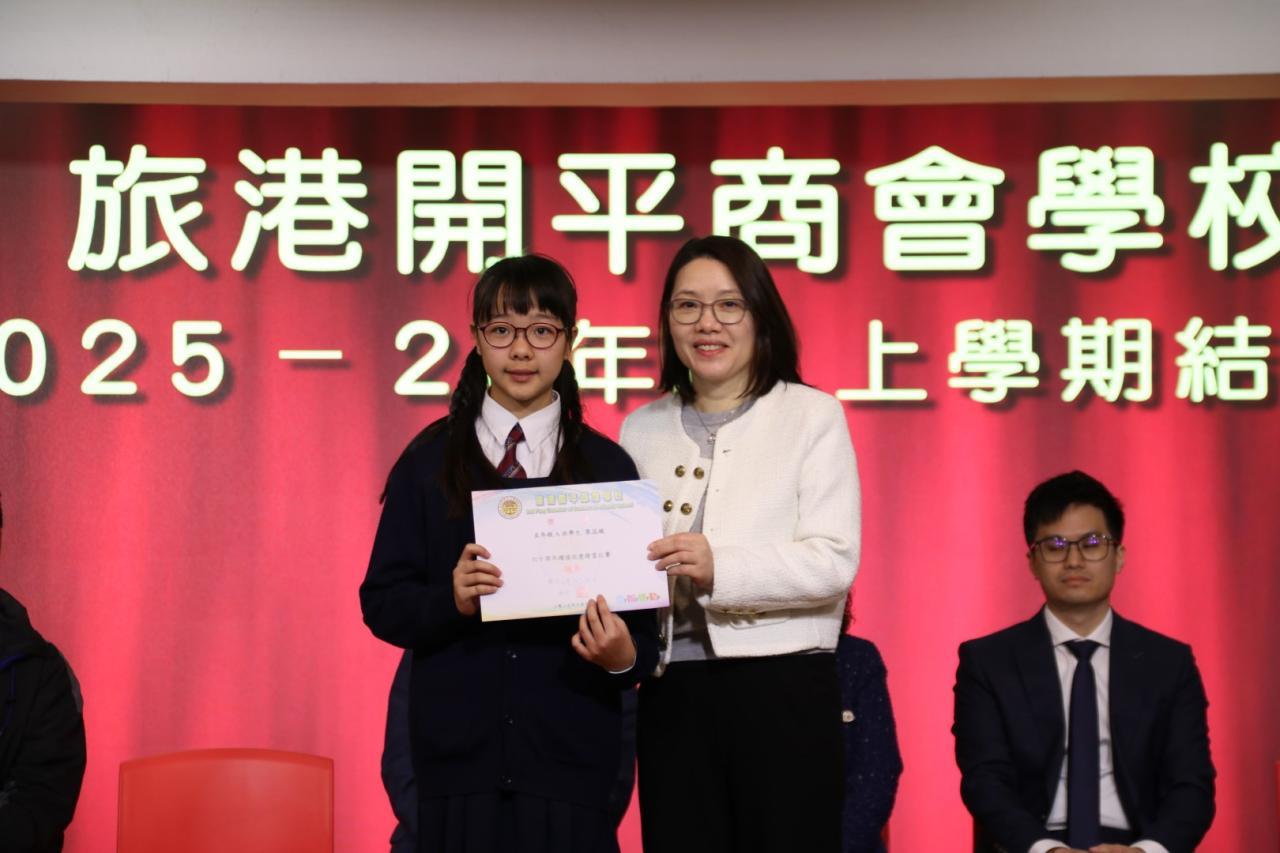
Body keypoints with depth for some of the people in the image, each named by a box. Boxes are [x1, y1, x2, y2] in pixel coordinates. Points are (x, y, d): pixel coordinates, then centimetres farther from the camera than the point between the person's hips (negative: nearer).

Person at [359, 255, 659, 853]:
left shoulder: (608, 467, 4)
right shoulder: (429, 461, 4)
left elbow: (641, 619, 3)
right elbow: (382, 604, 1)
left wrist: (625, 658, -18)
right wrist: (451, 600, -17)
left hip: (568, 748, 0)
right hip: (458, 748, 0)